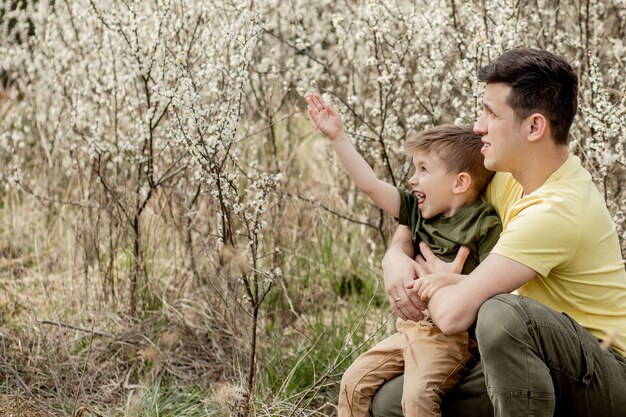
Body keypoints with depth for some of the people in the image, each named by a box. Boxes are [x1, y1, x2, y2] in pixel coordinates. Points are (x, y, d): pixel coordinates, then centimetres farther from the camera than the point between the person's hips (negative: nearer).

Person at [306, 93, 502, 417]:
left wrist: (452, 281, -28)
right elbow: (370, 185, 7)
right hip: (410, 328, 8)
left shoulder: (486, 226, -11)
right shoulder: (418, 212, 9)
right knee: (355, 381, -2)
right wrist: (338, 137, 5)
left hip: (450, 336, -8)